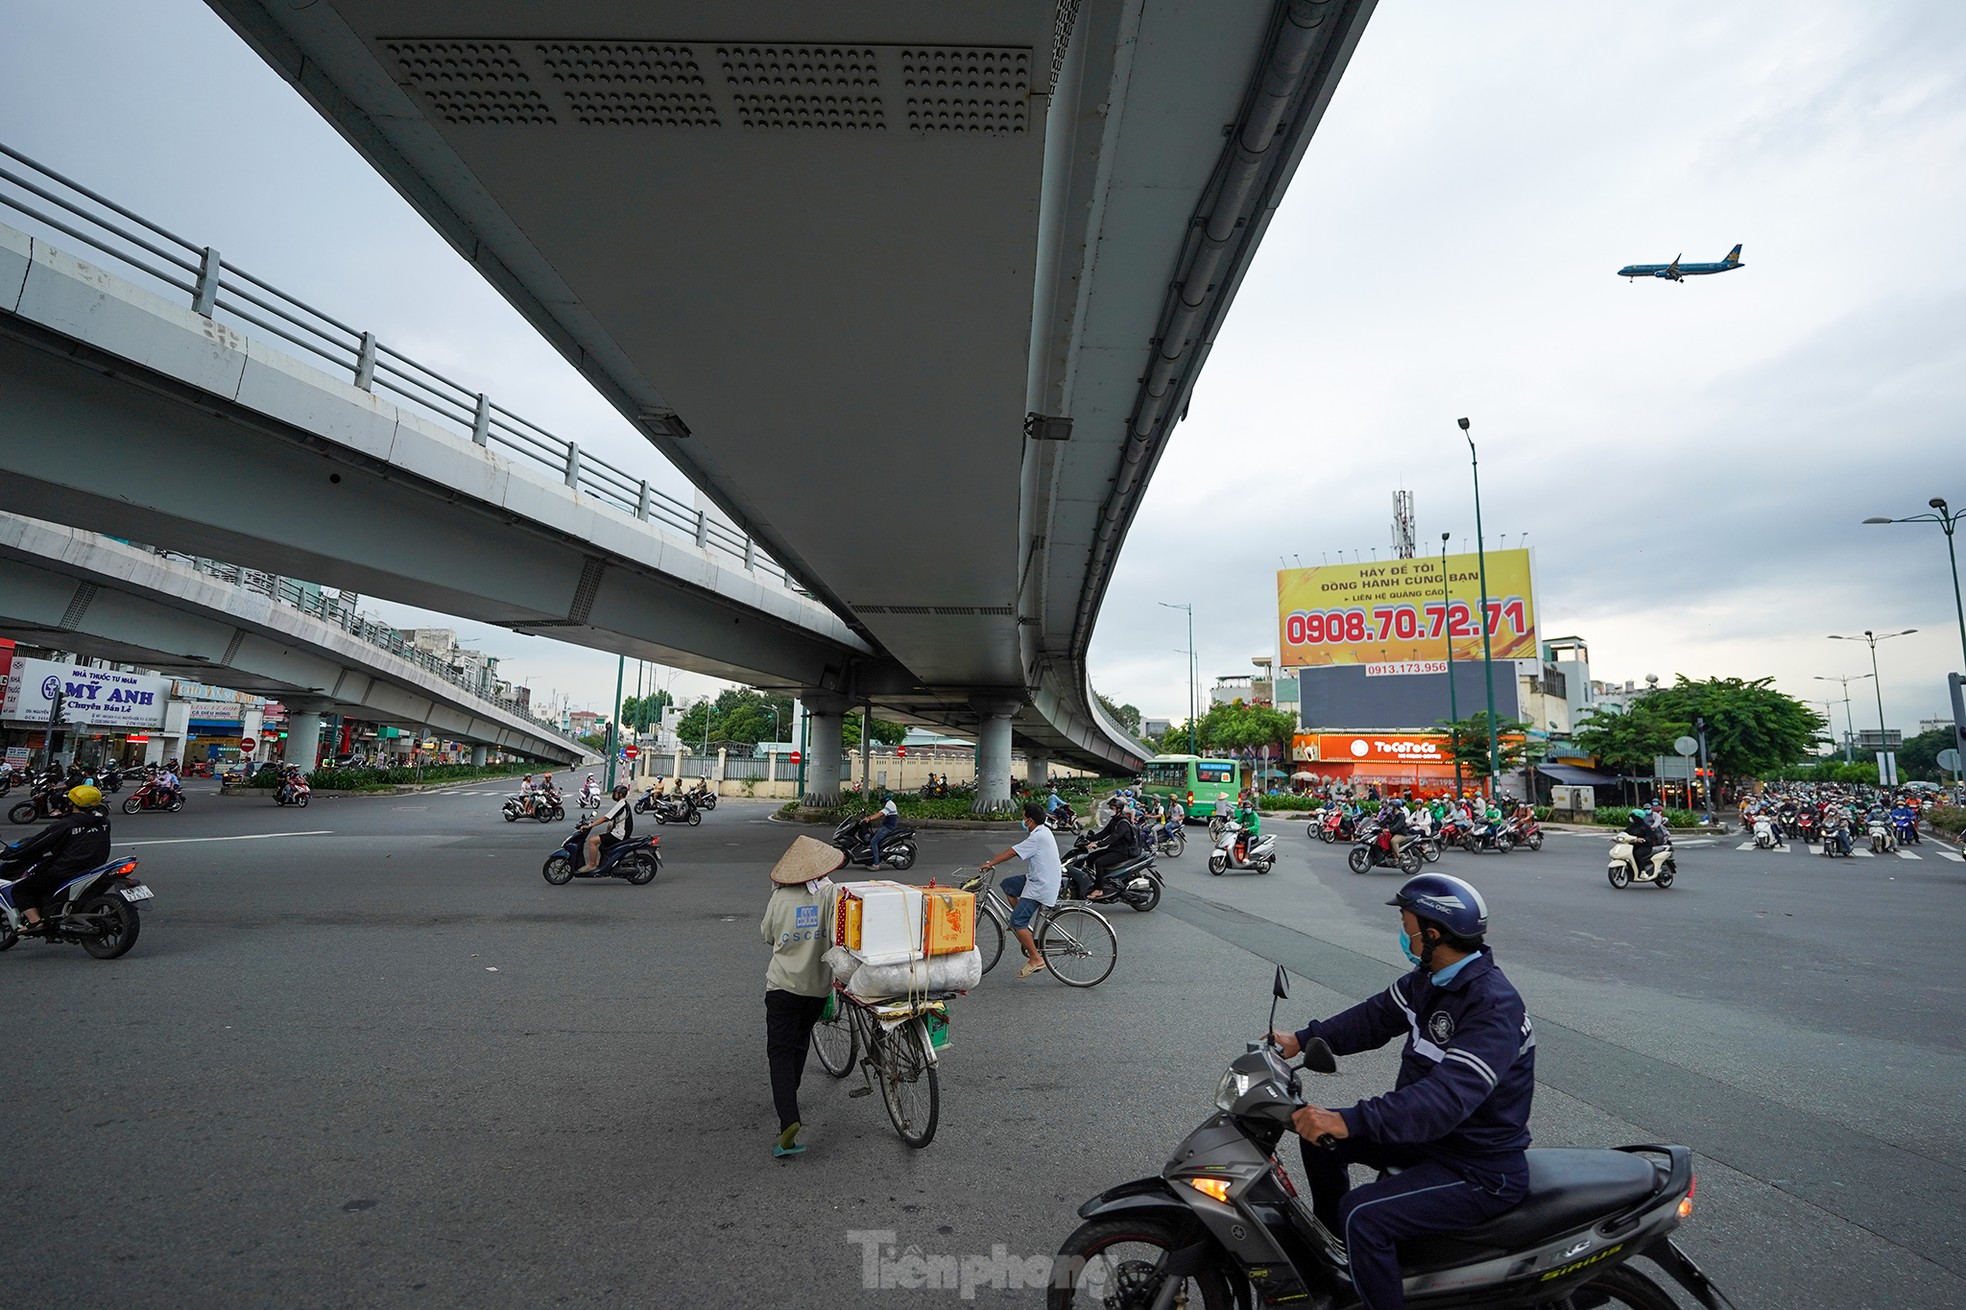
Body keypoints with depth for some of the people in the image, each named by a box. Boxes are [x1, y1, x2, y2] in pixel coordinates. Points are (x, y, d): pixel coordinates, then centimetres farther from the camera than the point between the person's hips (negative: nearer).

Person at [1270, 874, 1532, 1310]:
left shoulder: (1493, 1008, -30)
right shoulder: (1431, 977, -1)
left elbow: (1447, 1099, -39)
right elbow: (1376, 1016, 9)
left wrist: (1349, 1122, -46)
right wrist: (1301, 1039, -2)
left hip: (1480, 1170, -9)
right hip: (1429, 1134, 9)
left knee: (1362, 1214, -25)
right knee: (1320, 1134, 12)